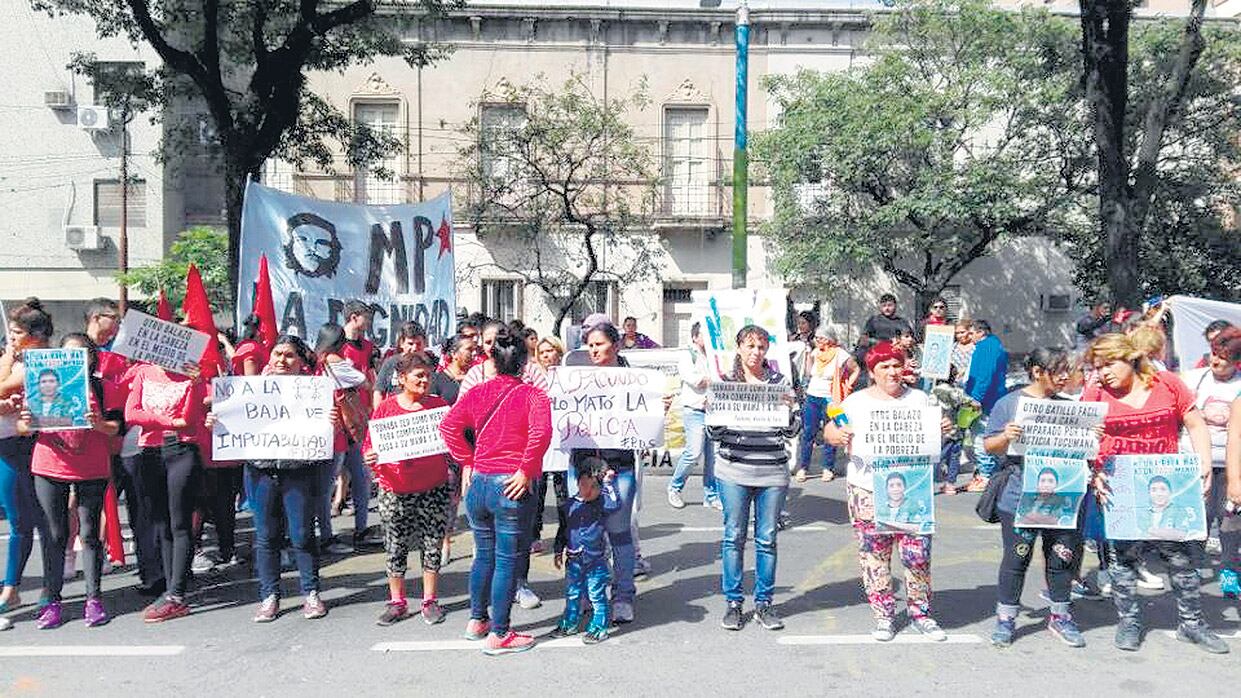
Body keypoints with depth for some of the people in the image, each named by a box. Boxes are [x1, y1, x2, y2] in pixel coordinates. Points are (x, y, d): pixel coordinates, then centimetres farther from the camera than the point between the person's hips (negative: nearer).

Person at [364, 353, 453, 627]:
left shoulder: (439, 405, 4)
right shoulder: (385, 407, 1)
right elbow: (369, 444, 5)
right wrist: (369, 457, -17)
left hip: (434, 489, 0)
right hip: (395, 490, 0)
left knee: (432, 546, 6)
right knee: (395, 548, 7)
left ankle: (430, 601, 20)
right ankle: (397, 602, 21)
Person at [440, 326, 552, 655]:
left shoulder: (477, 393, 5)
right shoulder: (533, 395, -8)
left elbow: (448, 426, 0)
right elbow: (541, 433, -23)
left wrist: (467, 462, 5)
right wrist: (526, 470, -14)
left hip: (478, 481, 5)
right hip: (511, 488, -5)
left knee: (484, 554, 21)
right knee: (506, 560, 4)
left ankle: (477, 620, 34)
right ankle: (498, 635, 11)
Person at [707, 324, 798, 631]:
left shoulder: (779, 381, 6)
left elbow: (791, 432, 4)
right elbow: (714, 433, 3)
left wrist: (789, 408, -14)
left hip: (773, 472, 1)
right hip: (734, 471, -1)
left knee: (767, 538, 7)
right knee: (734, 536, 5)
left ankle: (764, 603, 19)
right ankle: (733, 602, 17)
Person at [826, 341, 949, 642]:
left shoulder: (919, 399, 10)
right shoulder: (855, 402, 5)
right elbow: (830, 430, 2)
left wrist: (943, 431, -7)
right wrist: (838, 434, -20)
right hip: (869, 491, -1)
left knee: (918, 554, -1)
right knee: (874, 555, 4)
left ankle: (920, 612, 18)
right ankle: (884, 614, 18)